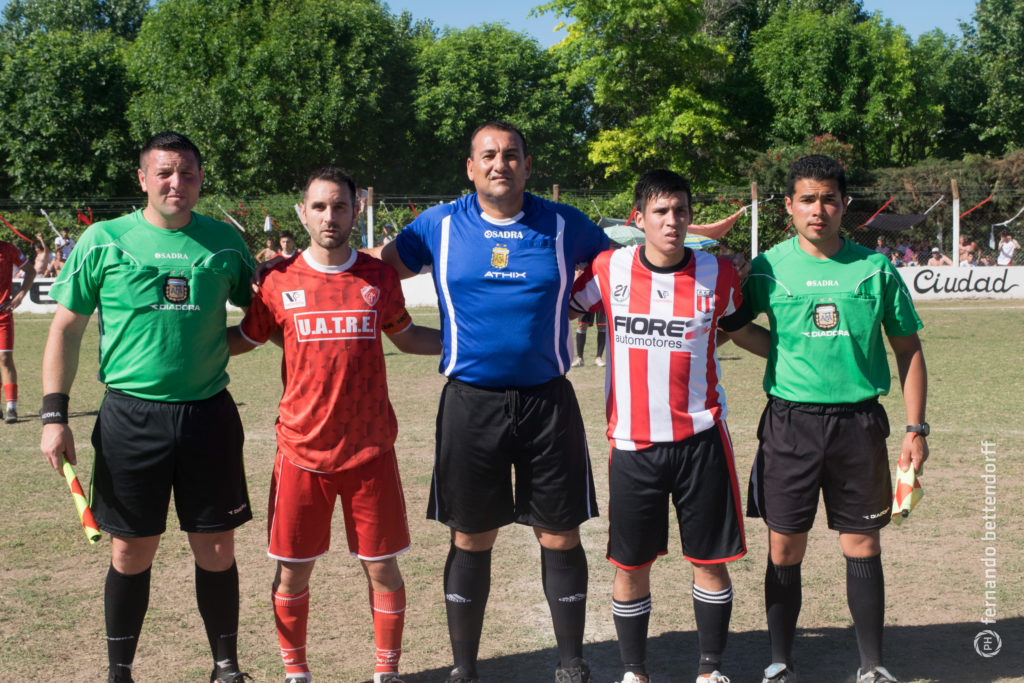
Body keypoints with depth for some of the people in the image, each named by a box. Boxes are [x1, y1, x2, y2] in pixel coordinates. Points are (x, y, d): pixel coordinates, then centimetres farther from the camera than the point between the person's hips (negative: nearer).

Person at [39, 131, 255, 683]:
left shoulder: (224, 241, 5)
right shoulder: (104, 240, 0)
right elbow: (66, 329, 2)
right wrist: (54, 416, -3)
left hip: (209, 412, 2)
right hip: (131, 415, -1)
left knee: (216, 550, 7)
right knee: (132, 552, 7)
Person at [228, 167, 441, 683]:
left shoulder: (380, 277, 2)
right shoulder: (279, 281, -2)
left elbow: (406, 336, 17)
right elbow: (243, 339, 12)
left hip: (370, 451, 1)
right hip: (301, 451, 0)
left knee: (382, 566, 6)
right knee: (292, 571, 7)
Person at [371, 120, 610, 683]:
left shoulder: (563, 226, 3)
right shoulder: (440, 225, 2)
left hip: (547, 400, 0)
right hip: (470, 403, 0)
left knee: (560, 537, 6)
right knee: (471, 540, 8)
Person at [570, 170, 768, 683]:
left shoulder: (717, 273, -1)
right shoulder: (608, 269, -3)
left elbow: (741, 331, 16)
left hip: (701, 439, 0)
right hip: (632, 443, 0)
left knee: (710, 560, 7)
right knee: (630, 565, 7)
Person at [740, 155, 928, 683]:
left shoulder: (874, 268, 2)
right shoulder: (768, 267, 0)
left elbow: (908, 349, 8)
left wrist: (916, 429, 3)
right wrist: (784, 355, -3)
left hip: (859, 422, 1)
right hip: (790, 422, 0)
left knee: (863, 546, 7)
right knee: (785, 548, 5)